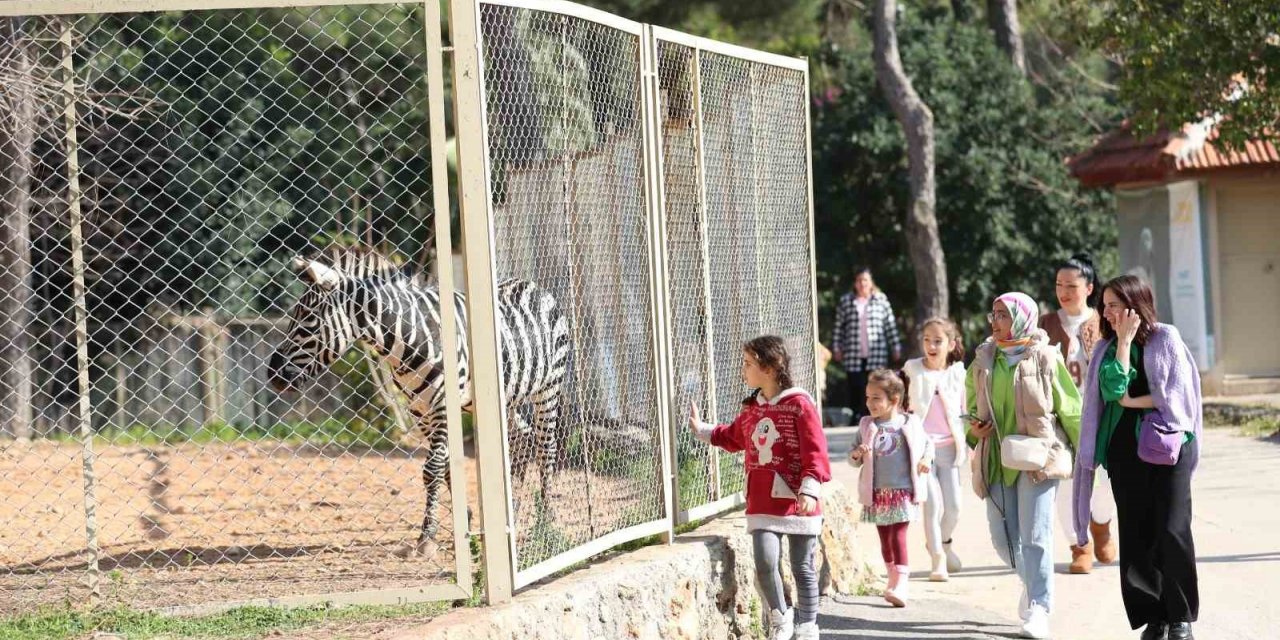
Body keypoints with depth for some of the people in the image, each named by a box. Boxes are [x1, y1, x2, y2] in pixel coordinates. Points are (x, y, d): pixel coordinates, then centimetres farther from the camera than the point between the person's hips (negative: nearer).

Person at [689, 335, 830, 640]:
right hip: (763, 503, 4)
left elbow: (815, 451, -14)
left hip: (797, 501, -4)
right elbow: (734, 437, 30)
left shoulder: (799, 404, -11)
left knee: (803, 568, 6)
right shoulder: (752, 408, 10)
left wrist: (810, 489, -22)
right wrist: (702, 430, 29)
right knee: (765, 562, -10)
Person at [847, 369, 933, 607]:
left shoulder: (910, 424, -2)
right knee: (885, 539, 11)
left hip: (903, 491, -4)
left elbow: (927, 443, 14)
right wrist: (857, 454, -14)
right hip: (876, 493, 4)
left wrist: (927, 458, -6)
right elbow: (853, 458, 9)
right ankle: (894, 580, 23)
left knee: (898, 536, -12)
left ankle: (901, 584, -15)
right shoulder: (866, 426, 4)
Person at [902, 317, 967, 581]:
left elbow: (967, 411, 9)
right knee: (933, 503, -11)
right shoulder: (912, 369, -2)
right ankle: (938, 560, 1)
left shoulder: (958, 373, 2)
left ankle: (943, 542, 34)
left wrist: (968, 444, 4)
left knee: (954, 505, 4)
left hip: (949, 447, 2)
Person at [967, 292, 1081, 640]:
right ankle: (1033, 583, 33)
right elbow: (973, 404, 23)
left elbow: (1069, 409, 1)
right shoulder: (983, 360, 9)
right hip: (996, 460, 5)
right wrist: (973, 429, 2)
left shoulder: (1045, 358, -4)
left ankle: (1038, 609, -4)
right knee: (1003, 537, 7)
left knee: (1035, 536, -9)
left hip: (1038, 458, -5)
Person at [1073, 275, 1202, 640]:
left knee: (1172, 531, -9)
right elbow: (1114, 389, -8)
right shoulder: (1107, 347, 9)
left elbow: (1174, 394, -7)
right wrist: (1124, 341, -8)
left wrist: (1131, 401, -4)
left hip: (1166, 445, -4)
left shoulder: (1166, 339, -1)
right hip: (1124, 448, 4)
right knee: (1135, 534, 2)